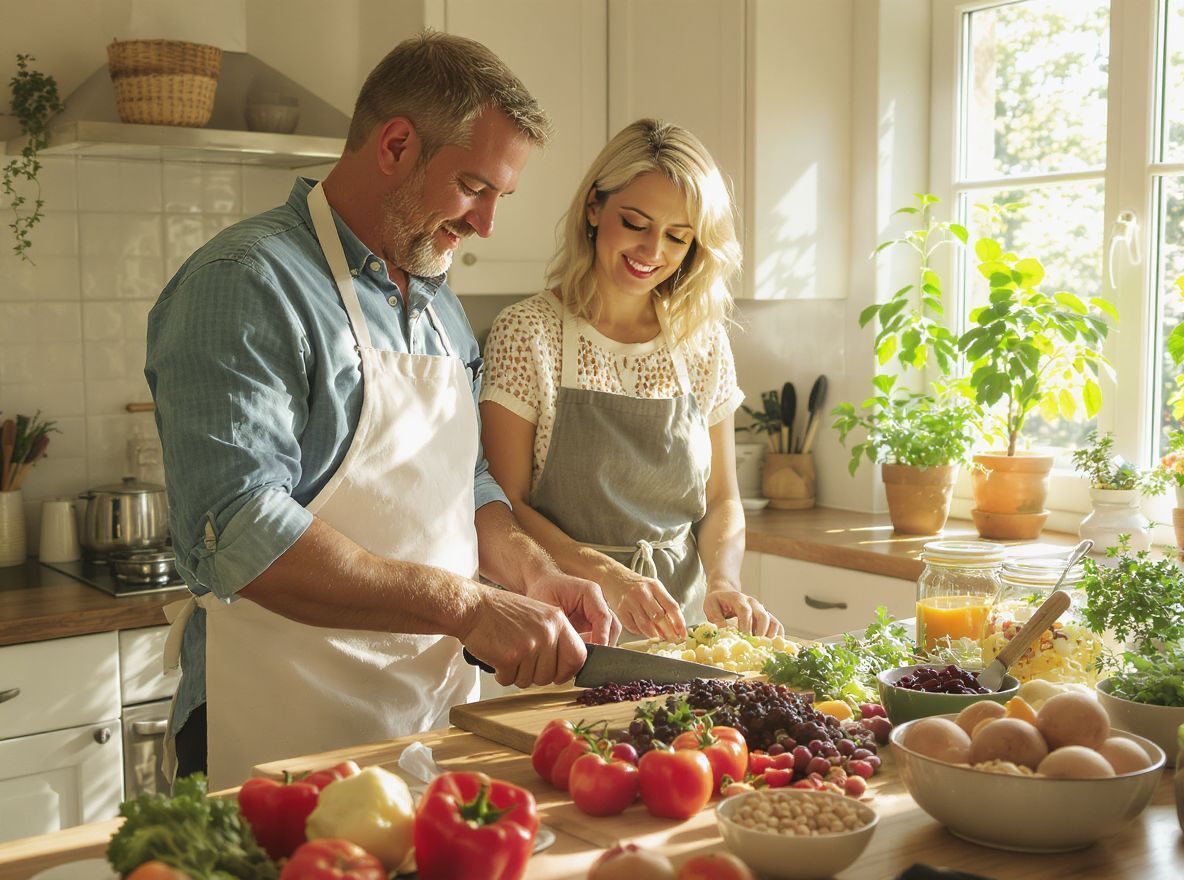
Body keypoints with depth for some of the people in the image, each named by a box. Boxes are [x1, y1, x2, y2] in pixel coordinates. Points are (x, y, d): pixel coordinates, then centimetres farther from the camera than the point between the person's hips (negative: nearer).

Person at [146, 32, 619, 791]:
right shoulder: (248, 283, -15)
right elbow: (238, 534, -25)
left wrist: (530, 571, 0)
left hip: (437, 715, 8)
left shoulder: (437, 299, 13)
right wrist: (467, 606, -26)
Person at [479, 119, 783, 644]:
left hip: (678, 625, 4)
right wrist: (607, 575, -21)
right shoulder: (527, 334, -5)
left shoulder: (705, 343, 7)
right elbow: (505, 503, -7)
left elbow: (722, 501, 12)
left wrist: (723, 581, -7)